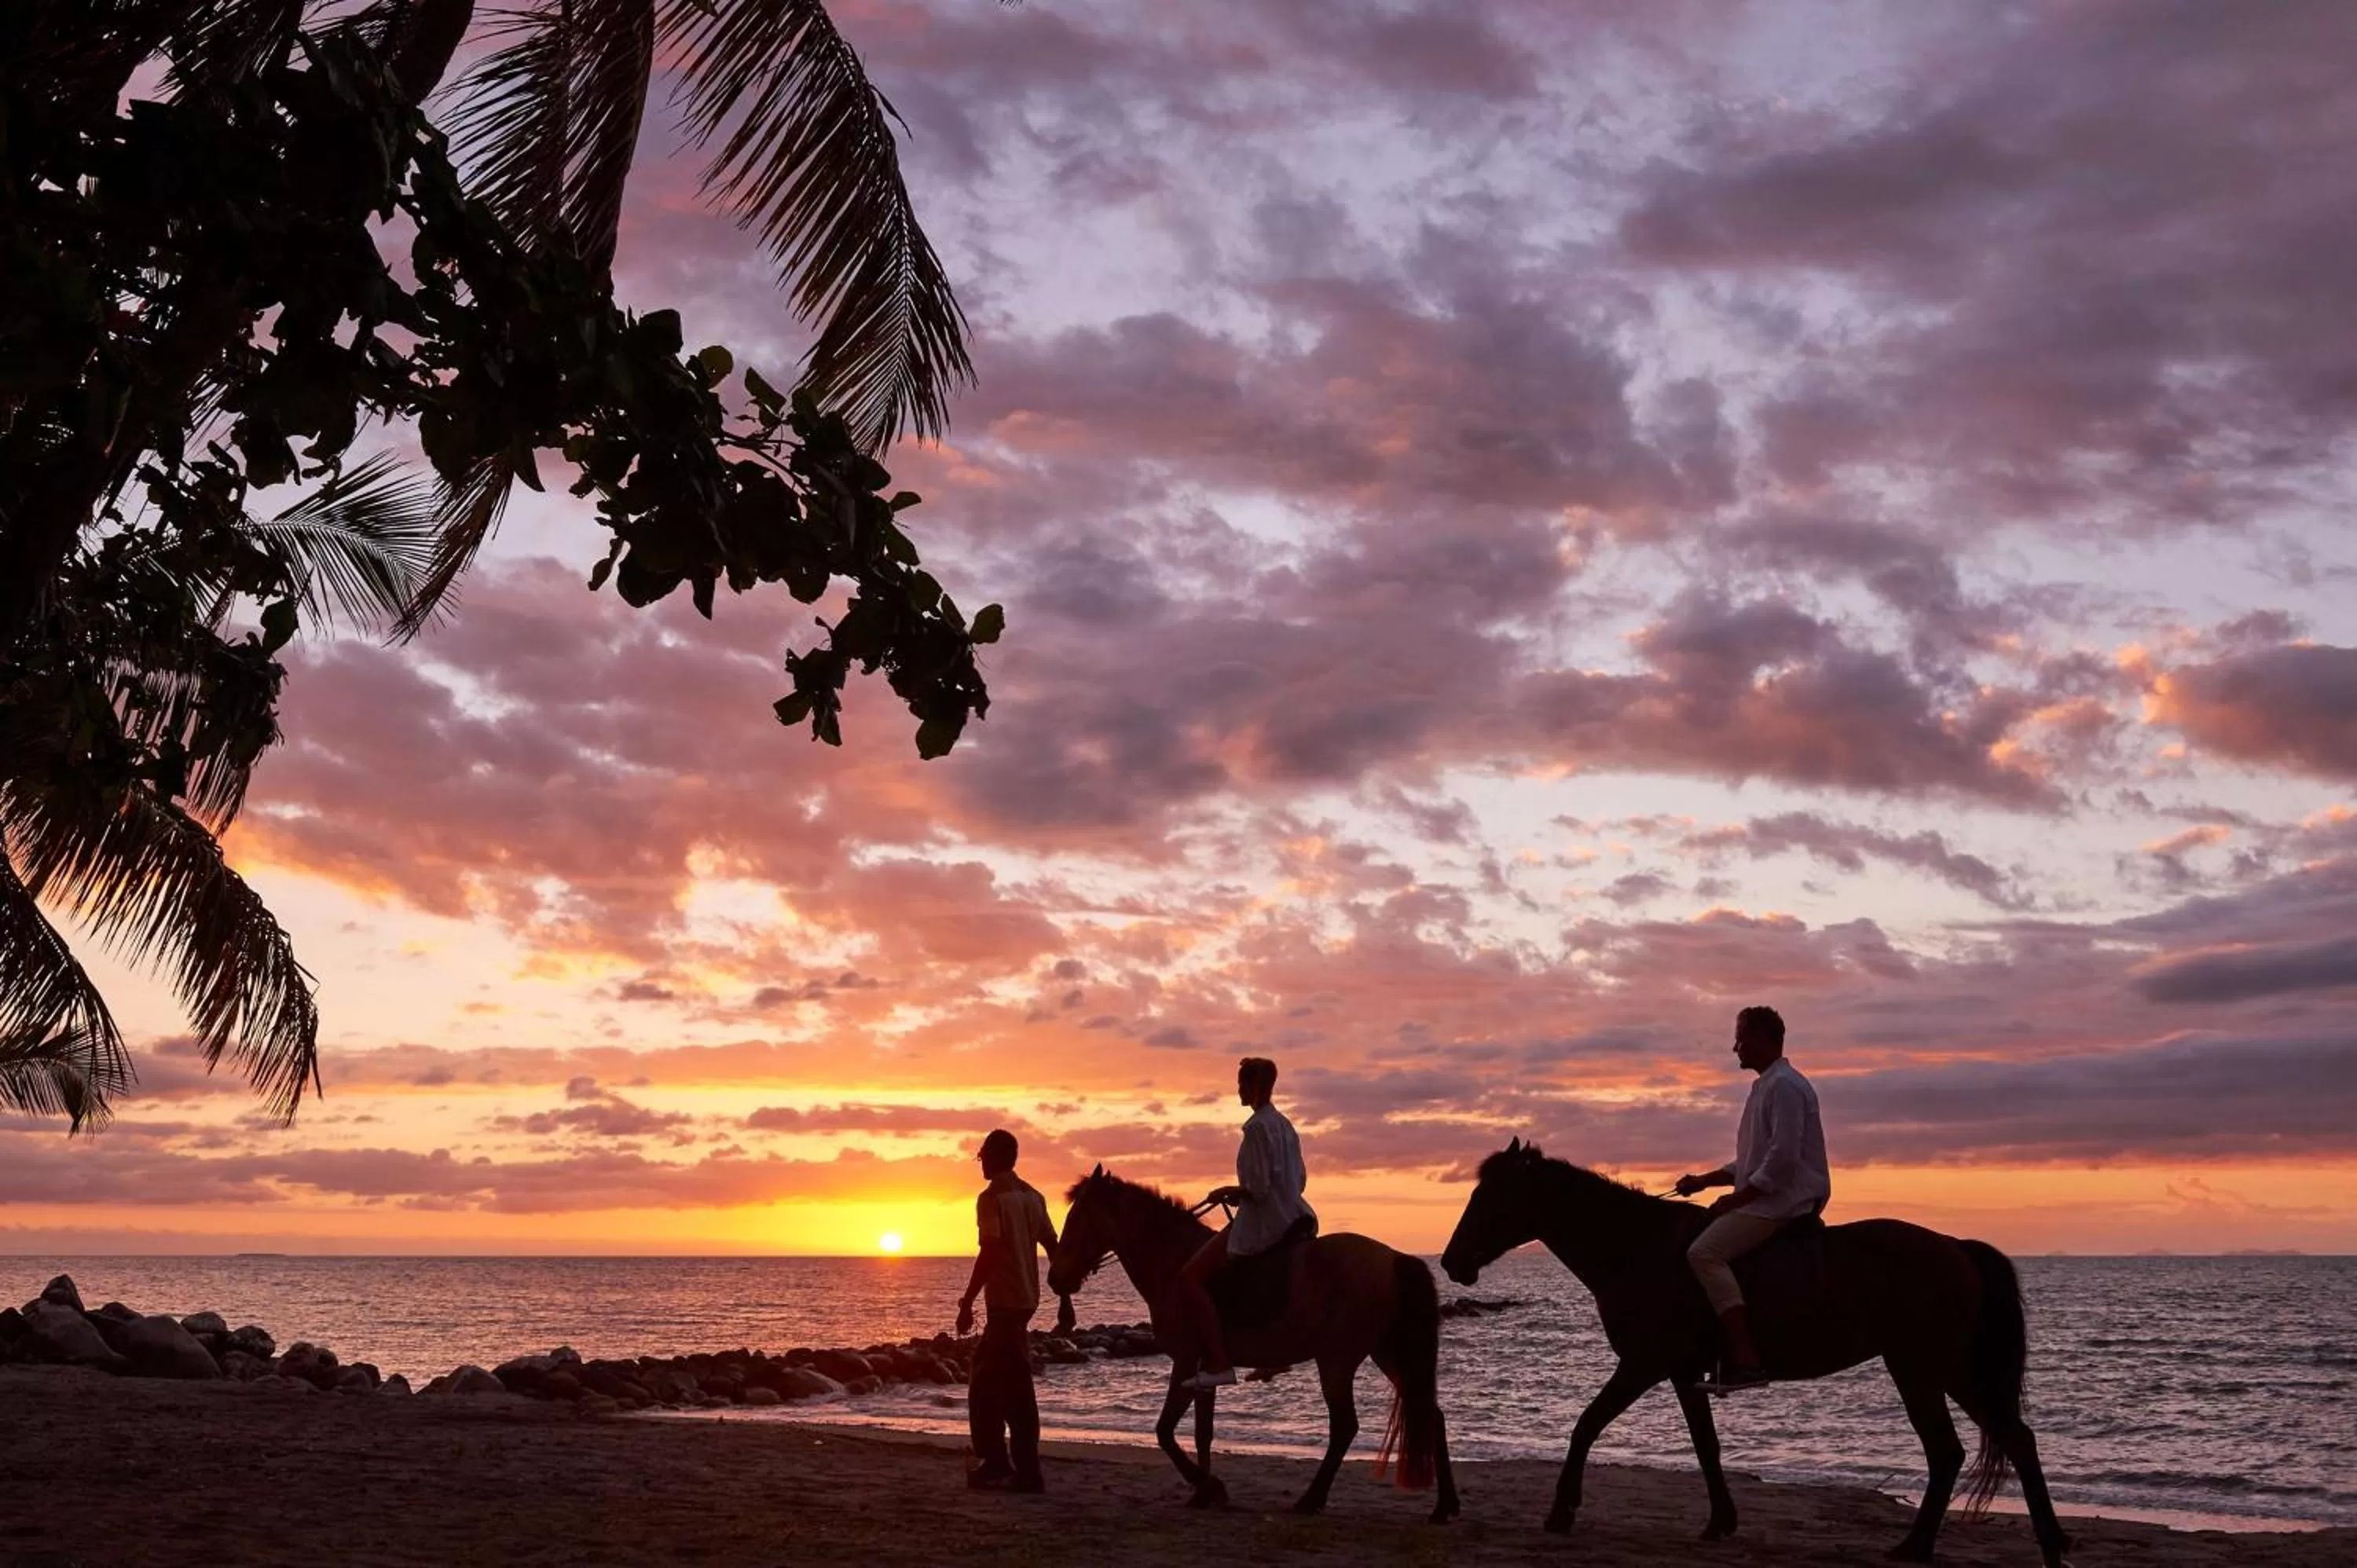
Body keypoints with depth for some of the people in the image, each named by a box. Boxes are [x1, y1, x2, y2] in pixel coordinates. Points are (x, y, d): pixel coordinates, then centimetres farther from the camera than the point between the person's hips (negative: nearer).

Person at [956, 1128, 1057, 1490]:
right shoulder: (1033, 1196, 12)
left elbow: (989, 1253, -19)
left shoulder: (992, 1198, -11)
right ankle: (995, 1461, 18)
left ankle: (1027, 1472, -2)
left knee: (1015, 1388, -4)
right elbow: (1054, 1248, 13)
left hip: (1005, 1301, -8)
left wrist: (966, 1303, -16)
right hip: (1026, 1299, 8)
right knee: (986, 1375, 17)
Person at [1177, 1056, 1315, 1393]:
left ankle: (1218, 1364, -17)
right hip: (1292, 1217, 11)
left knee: (1190, 1278, -9)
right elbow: (1299, 1180, 18)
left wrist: (1228, 1193, -4)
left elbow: (1258, 1188, -22)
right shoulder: (1284, 1125, 13)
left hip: (1263, 1223, -11)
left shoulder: (1257, 1127, -16)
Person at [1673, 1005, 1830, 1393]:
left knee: (1704, 1253, -23)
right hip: (1768, 1200, 11)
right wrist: (1704, 1181, 17)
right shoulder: (1766, 1087, 21)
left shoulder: (1784, 1086, -12)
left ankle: (1746, 1360, -31)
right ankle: (1726, 1356, 9)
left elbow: (1783, 1157, -22)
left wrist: (1736, 1199, -17)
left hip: (1782, 1202, -11)